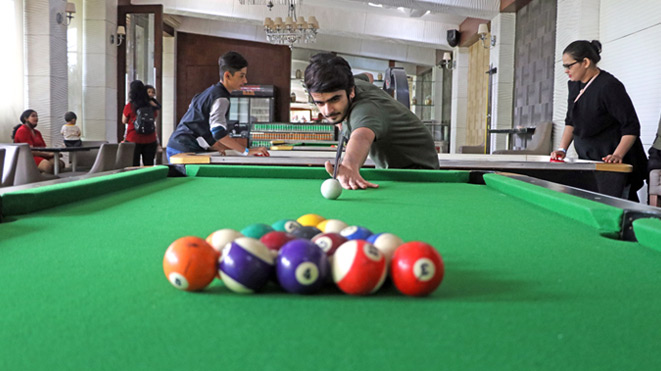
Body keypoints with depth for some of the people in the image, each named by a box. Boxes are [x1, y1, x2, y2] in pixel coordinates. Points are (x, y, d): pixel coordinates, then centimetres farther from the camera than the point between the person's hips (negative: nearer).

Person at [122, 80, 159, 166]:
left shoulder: (129, 106, -9)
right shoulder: (152, 105, -3)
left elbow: (124, 121, 7)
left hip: (133, 139, -2)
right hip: (150, 140, 2)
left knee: (134, 166, 3)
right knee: (149, 166, 7)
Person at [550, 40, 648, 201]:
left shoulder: (609, 87, -16)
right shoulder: (574, 85, 10)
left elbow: (631, 127, -16)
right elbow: (570, 121, 18)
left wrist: (617, 155, -26)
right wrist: (562, 149, 7)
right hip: (587, 160, 7)